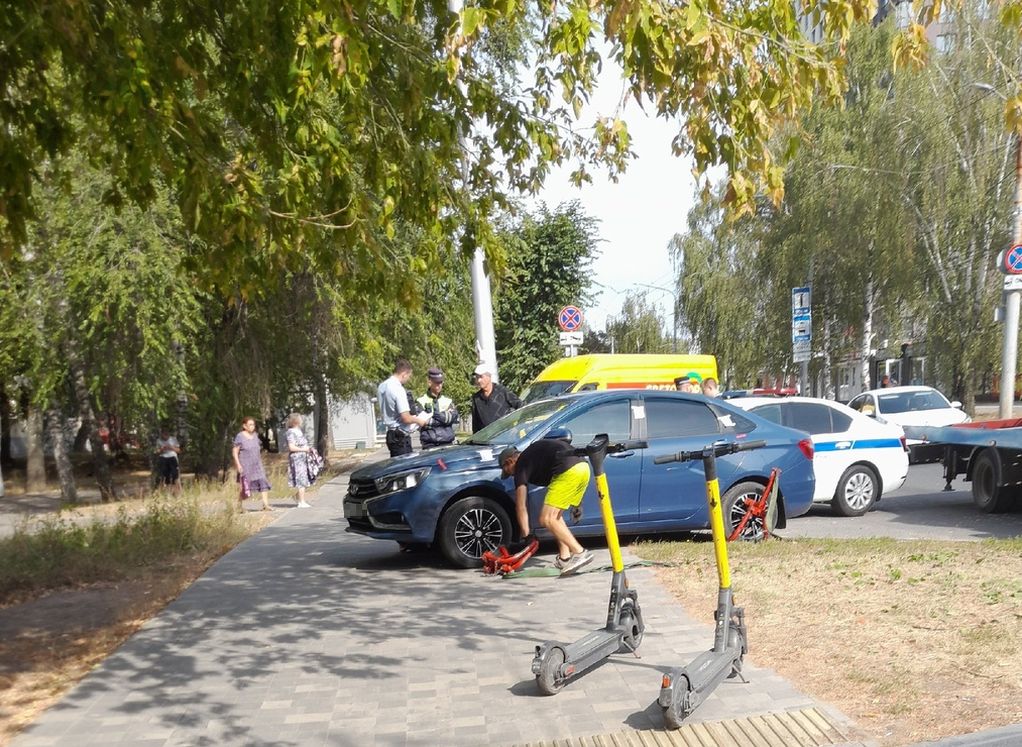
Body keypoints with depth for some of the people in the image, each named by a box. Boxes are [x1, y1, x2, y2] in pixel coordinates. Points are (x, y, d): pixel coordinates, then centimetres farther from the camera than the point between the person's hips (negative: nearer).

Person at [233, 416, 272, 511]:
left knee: (263, 483, -10)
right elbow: (235, 452, -8)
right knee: (246, 488, 1)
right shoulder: (240, 436, -7)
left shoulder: (255, 435, 11)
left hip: (257, 465, 5)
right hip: (245, 466, -5)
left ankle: (266, 505, -13)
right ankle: (239, 505, 23)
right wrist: (238, 464, -16)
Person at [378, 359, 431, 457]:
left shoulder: (382, 386, 8)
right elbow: (406, 418, -23)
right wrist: (418, 420, -4)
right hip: (401, 436, -9)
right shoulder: (398, 389, -20)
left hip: (391, 434, 9)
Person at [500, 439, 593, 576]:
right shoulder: (531, 455, 30)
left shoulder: (521, 465, 7)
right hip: (583, 466, 9)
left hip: (569, 471, -9)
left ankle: (580, 553, -11)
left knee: (546, 519, -6)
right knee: (555, 516, 19)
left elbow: (521, 506, 4)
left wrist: (525, 534, 9)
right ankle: (564, 557, 15)